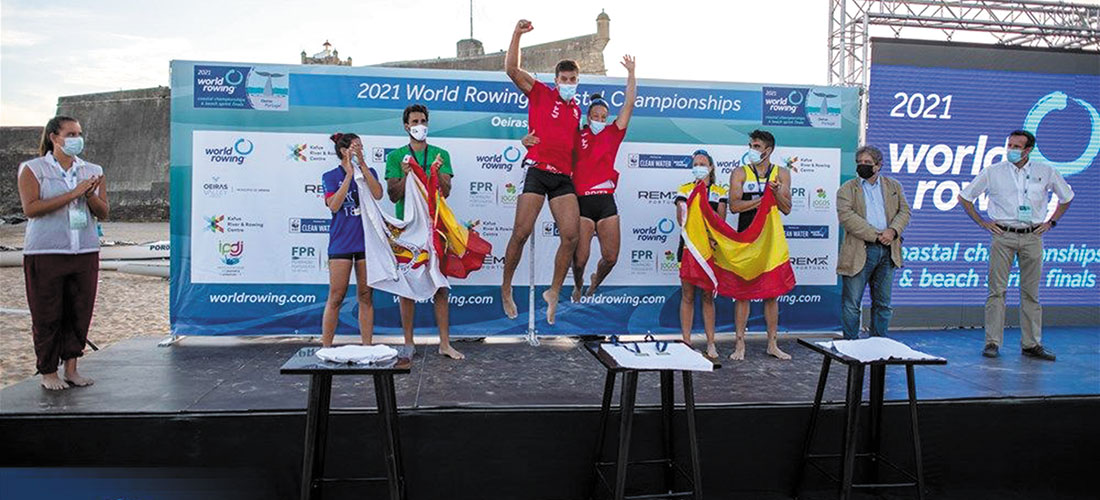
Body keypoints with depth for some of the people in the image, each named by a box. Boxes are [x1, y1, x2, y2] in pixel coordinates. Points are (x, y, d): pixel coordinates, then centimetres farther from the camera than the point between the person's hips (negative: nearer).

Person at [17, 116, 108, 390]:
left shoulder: (93, 171, 12)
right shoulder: (33, 169, 1)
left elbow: (103, 212, 9)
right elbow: (30, 208, -12)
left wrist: (90, 195, -11)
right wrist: (72, 194, -17)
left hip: (85, 252, 4)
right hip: (45, 252, -4)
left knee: (80, 311, 5)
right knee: (47, 314, 2)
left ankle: (71, 367, 17)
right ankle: (48, 372, 14)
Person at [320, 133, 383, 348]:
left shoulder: (368, 172, 10)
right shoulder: (331, 176, 3)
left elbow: (378, 195, -9)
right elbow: (333, 205, -12)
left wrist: (362, 164, -11)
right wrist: (349, 174, -13)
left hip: (366, 240, 3)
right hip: (341, 243, -2)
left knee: (366, 296, 5)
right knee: (336, 297, -3)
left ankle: (367, 346, 10)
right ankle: (325, 347, 4)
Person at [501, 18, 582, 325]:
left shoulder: (576, 109, 21)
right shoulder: (540, 94, 6)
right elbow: (511, 70, -6)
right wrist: (517, 34, -11)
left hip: (563, 177, 5)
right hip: (537, 170, -5)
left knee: (571, 235, -6)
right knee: (521, 232, -7)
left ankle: (554, 292, 8)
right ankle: (506, 288, 10)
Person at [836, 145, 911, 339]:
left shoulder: (894, 186, 16)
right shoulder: (847, 190, 3)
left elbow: (904, 211, 9)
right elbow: (846, 216, -11)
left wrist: (893, 230, -12)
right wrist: (875, 235, -16)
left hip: (887, 251, 4)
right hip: (859, 252, -4)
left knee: (883, 303, 10)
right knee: (851, 303, -1)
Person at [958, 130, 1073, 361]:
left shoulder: (1046, 172, 7)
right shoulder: (992, 172, 2)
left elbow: (1067, 197, 22)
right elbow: (964, 196, 9)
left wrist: (1051, 222, 12)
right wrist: (982, 223, 5)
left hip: (1032, 237, 2)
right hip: (1003, 236, -1)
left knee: (1031, 292, 5)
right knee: (997, 290, -4)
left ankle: (1032, 344, 12)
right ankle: (992, 342, 0)